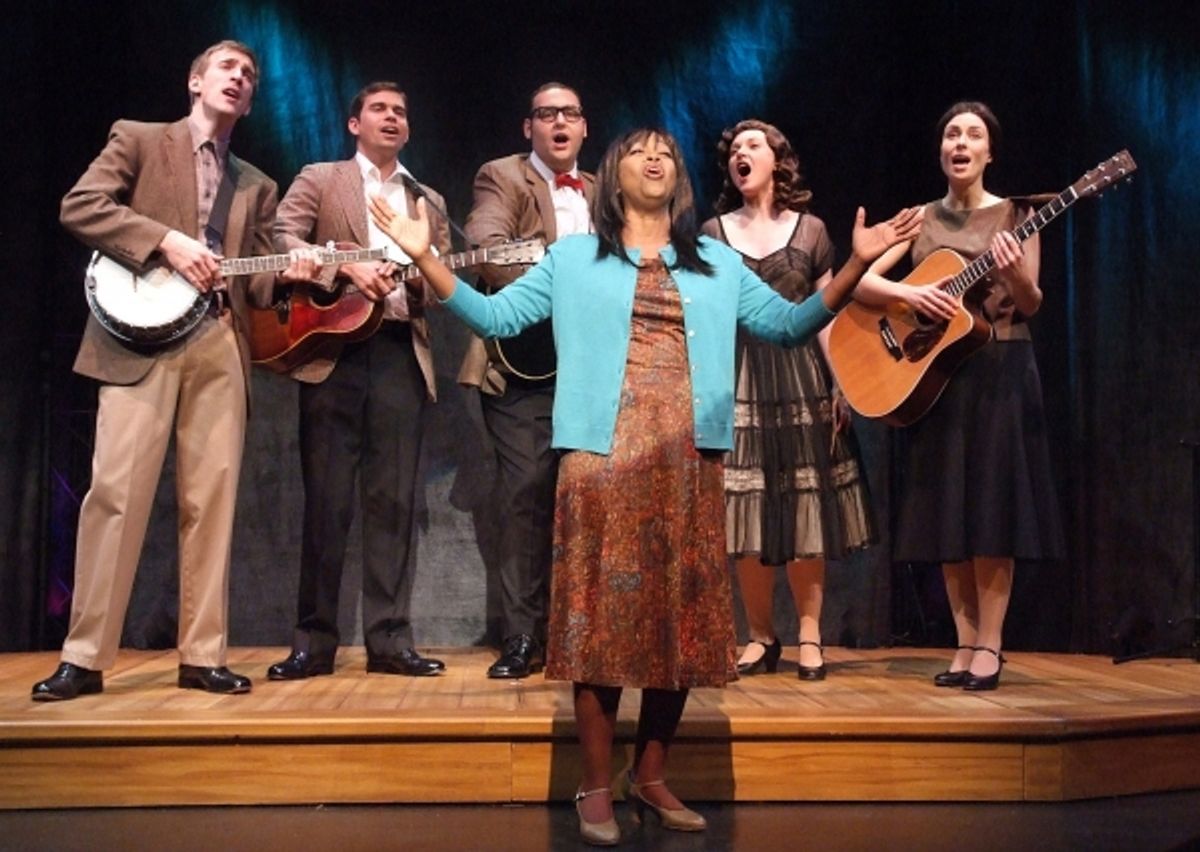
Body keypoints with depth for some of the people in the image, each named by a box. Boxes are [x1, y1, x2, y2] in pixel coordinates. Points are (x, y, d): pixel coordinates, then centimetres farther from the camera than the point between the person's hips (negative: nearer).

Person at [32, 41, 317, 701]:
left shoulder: (256, 186, 22)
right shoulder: (137, 140, 10)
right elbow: (79, 206, -4)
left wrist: (287, 273, -4)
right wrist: (166, 240, -14)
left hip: (221, 345, 4)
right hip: (141, 334, -4)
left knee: (212, 498, 0)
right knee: (116, 490, -9)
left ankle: (202, 655, 6)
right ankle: (85, 657, -1)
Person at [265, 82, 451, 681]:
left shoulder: (428, 201, 23)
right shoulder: (319, 180, 13)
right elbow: (282, 239, -2)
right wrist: (347, 268, -14)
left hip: (401, 350, 3)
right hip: (333, 346, -3)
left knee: (394, 500, 1)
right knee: (327, 500, -2)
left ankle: (390, 640, 6)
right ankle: (314, 642, 5)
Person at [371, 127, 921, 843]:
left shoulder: (718, 264, 18)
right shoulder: (573, 258, 13)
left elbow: (791, 323, 13)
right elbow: (494, 316, 9)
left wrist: (858, 263, 2)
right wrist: (426, 258, -1)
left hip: (689, 463, 3)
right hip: (604, 458, -2)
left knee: (682, 618, 4)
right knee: (602, 613, -3)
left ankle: (651, 776, 19)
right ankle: (597, 788, 7)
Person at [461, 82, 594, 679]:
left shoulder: (600, 193, 21)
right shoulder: (502, 177, 3)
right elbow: (486, 247, -15)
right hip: (526, 361, -5)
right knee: (525, 493, -10)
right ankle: (523, 638, -3)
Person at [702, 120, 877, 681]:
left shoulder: (810, 230, 9)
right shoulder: (713, 233, 10)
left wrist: (840, 385, -2)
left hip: (801, 378, 0)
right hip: (739, 381, 1)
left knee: (806, 510, -1)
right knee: (747, 514, -1)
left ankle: (809, 637, 7)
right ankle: (761, 636, 10)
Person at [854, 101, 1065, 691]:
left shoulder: (1014, 214, 3)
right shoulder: (919, 219, 9)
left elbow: (1030, 307, -3)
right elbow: (861, 282, 1)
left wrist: (1017, 275, -24)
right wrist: (910, 294, -17)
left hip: (999, 370, -2)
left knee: (991, 503, -5)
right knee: (947, 508, 3)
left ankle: (990, 647, 3)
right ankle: (966, 644, 11)